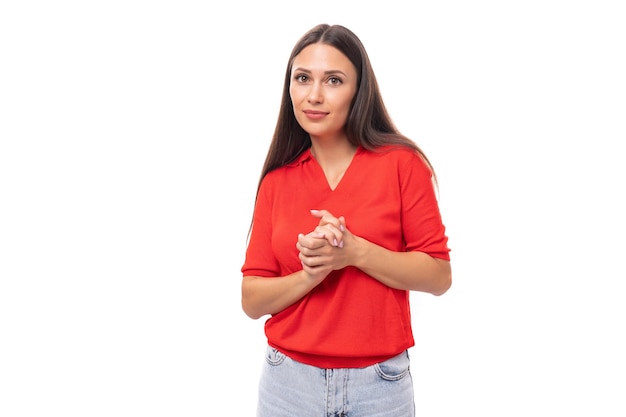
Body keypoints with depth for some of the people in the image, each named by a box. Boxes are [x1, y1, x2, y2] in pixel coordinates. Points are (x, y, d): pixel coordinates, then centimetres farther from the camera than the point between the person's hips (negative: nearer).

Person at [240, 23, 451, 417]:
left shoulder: (401, 163, -7)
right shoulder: (276, 180, 0)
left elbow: (439, 276, -8)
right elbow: (252, 301, 0)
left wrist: (355, 252, -20)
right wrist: (309, 275, -18)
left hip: (380, 383, -2)